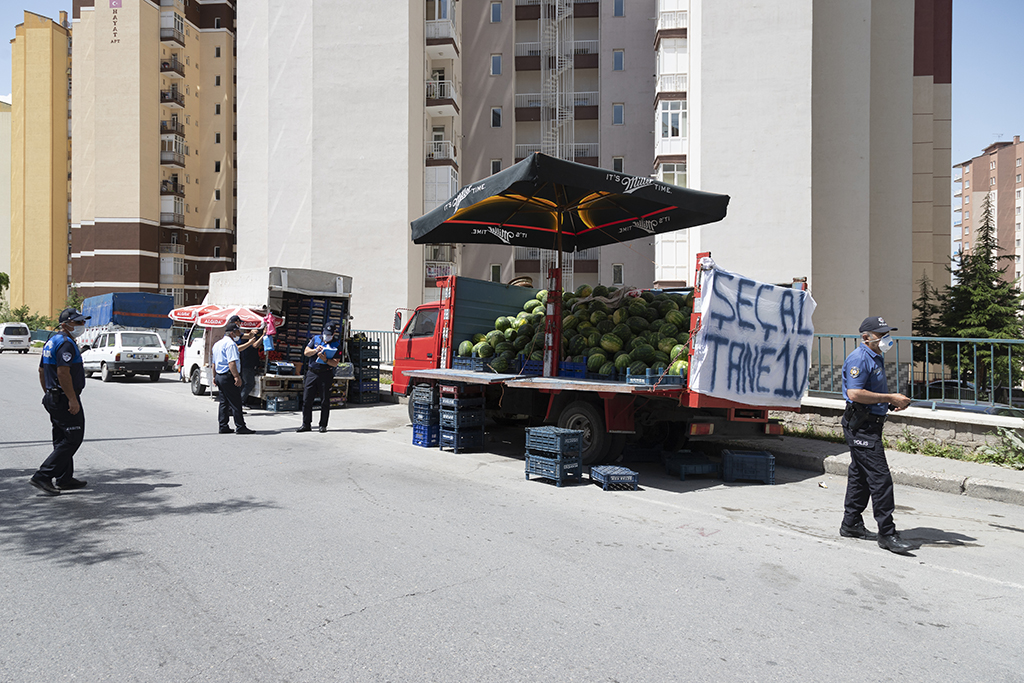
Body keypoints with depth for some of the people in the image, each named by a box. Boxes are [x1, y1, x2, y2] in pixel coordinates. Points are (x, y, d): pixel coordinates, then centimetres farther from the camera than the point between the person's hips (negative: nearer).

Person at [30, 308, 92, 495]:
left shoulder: (52, 341, 17)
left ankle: (65, 479, 21)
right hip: (64, 399, -11)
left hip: (53, 398, 11)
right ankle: (42, 476, -8)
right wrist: (73, 399, -23)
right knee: (73, 438, -7)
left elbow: (42, 370, 22)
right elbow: (63, 373, -25)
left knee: (62, 439, 14)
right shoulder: (66, 343, -17)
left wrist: (48, 394, 26)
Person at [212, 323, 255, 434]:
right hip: (228, 376, -10)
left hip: (219, 375, 10)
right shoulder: (230, 344, -14)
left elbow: (214, 363, 26)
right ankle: (240, 427, -4)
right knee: (236, 403, -6)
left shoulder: (217, 344, 19)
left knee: (224, 402, 13)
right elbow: (231, 362, -24)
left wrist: (215, 377, 32)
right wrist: (237, 377, -27)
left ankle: (223, 426, 16)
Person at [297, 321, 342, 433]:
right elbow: (306, 352, 6)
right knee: (307, 399, 3)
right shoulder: (316, 338, 8)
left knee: (325, 401, 3)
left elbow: (335, 363, -7)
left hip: (326, 375, -3)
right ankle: (306, 424, 12)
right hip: (312, 373, 3)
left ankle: (323, 425, 13)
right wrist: (315, 350, -12)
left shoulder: (337, 344, -2)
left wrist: (325, 360, -25)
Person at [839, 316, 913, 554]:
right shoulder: (859, 358, -15)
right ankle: (886, 533, -5)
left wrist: (893, 402, 10)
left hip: (870, 425, 11)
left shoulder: (876, 358, 18)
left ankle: (851, 524, 24)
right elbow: (854, 393, -25)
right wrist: (891, 398, -19)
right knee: (880, 477, -10)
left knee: (860, 474, 15)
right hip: (861, 426, -11)